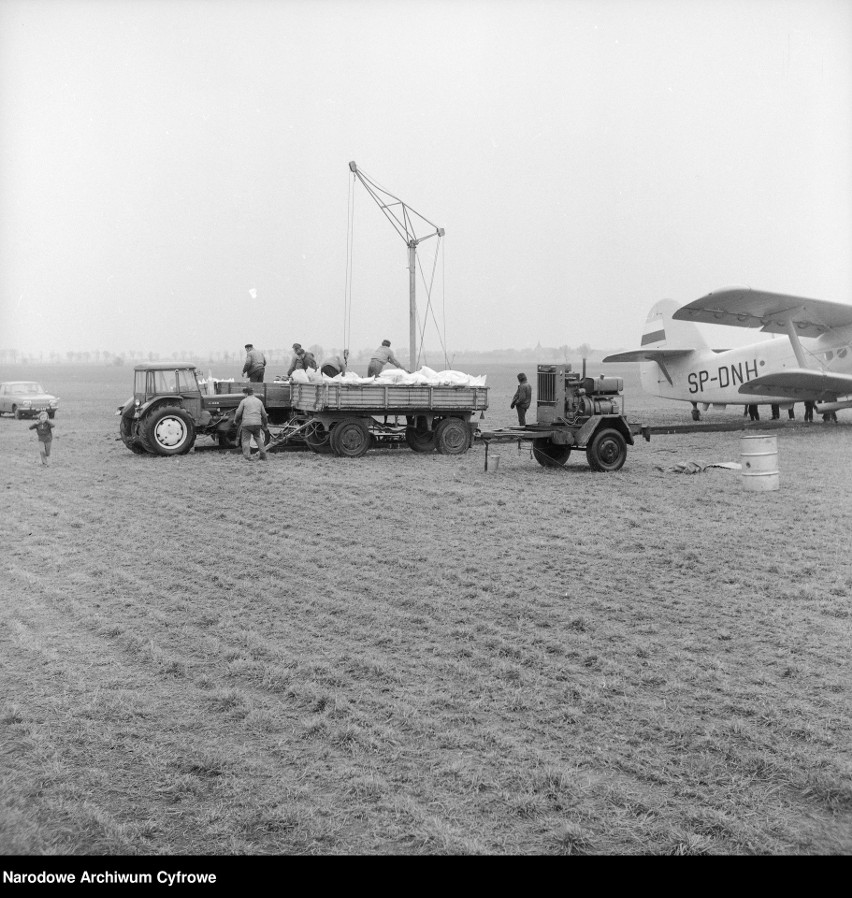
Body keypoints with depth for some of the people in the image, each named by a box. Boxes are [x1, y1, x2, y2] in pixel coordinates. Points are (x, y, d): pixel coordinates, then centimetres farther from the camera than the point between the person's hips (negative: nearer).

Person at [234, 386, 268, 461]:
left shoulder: (244, 401, 1)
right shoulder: (259, 401, 13)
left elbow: (238, 413, 0)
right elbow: (264, 414, 17)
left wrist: (235, 421, 17)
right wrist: (265, 423, 31)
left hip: (246, 424, -4)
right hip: (257, 423, 4)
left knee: (246, 440, 0)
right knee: (258, 439, 18)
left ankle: (247, 457, -8)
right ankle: (263, 456, 15)